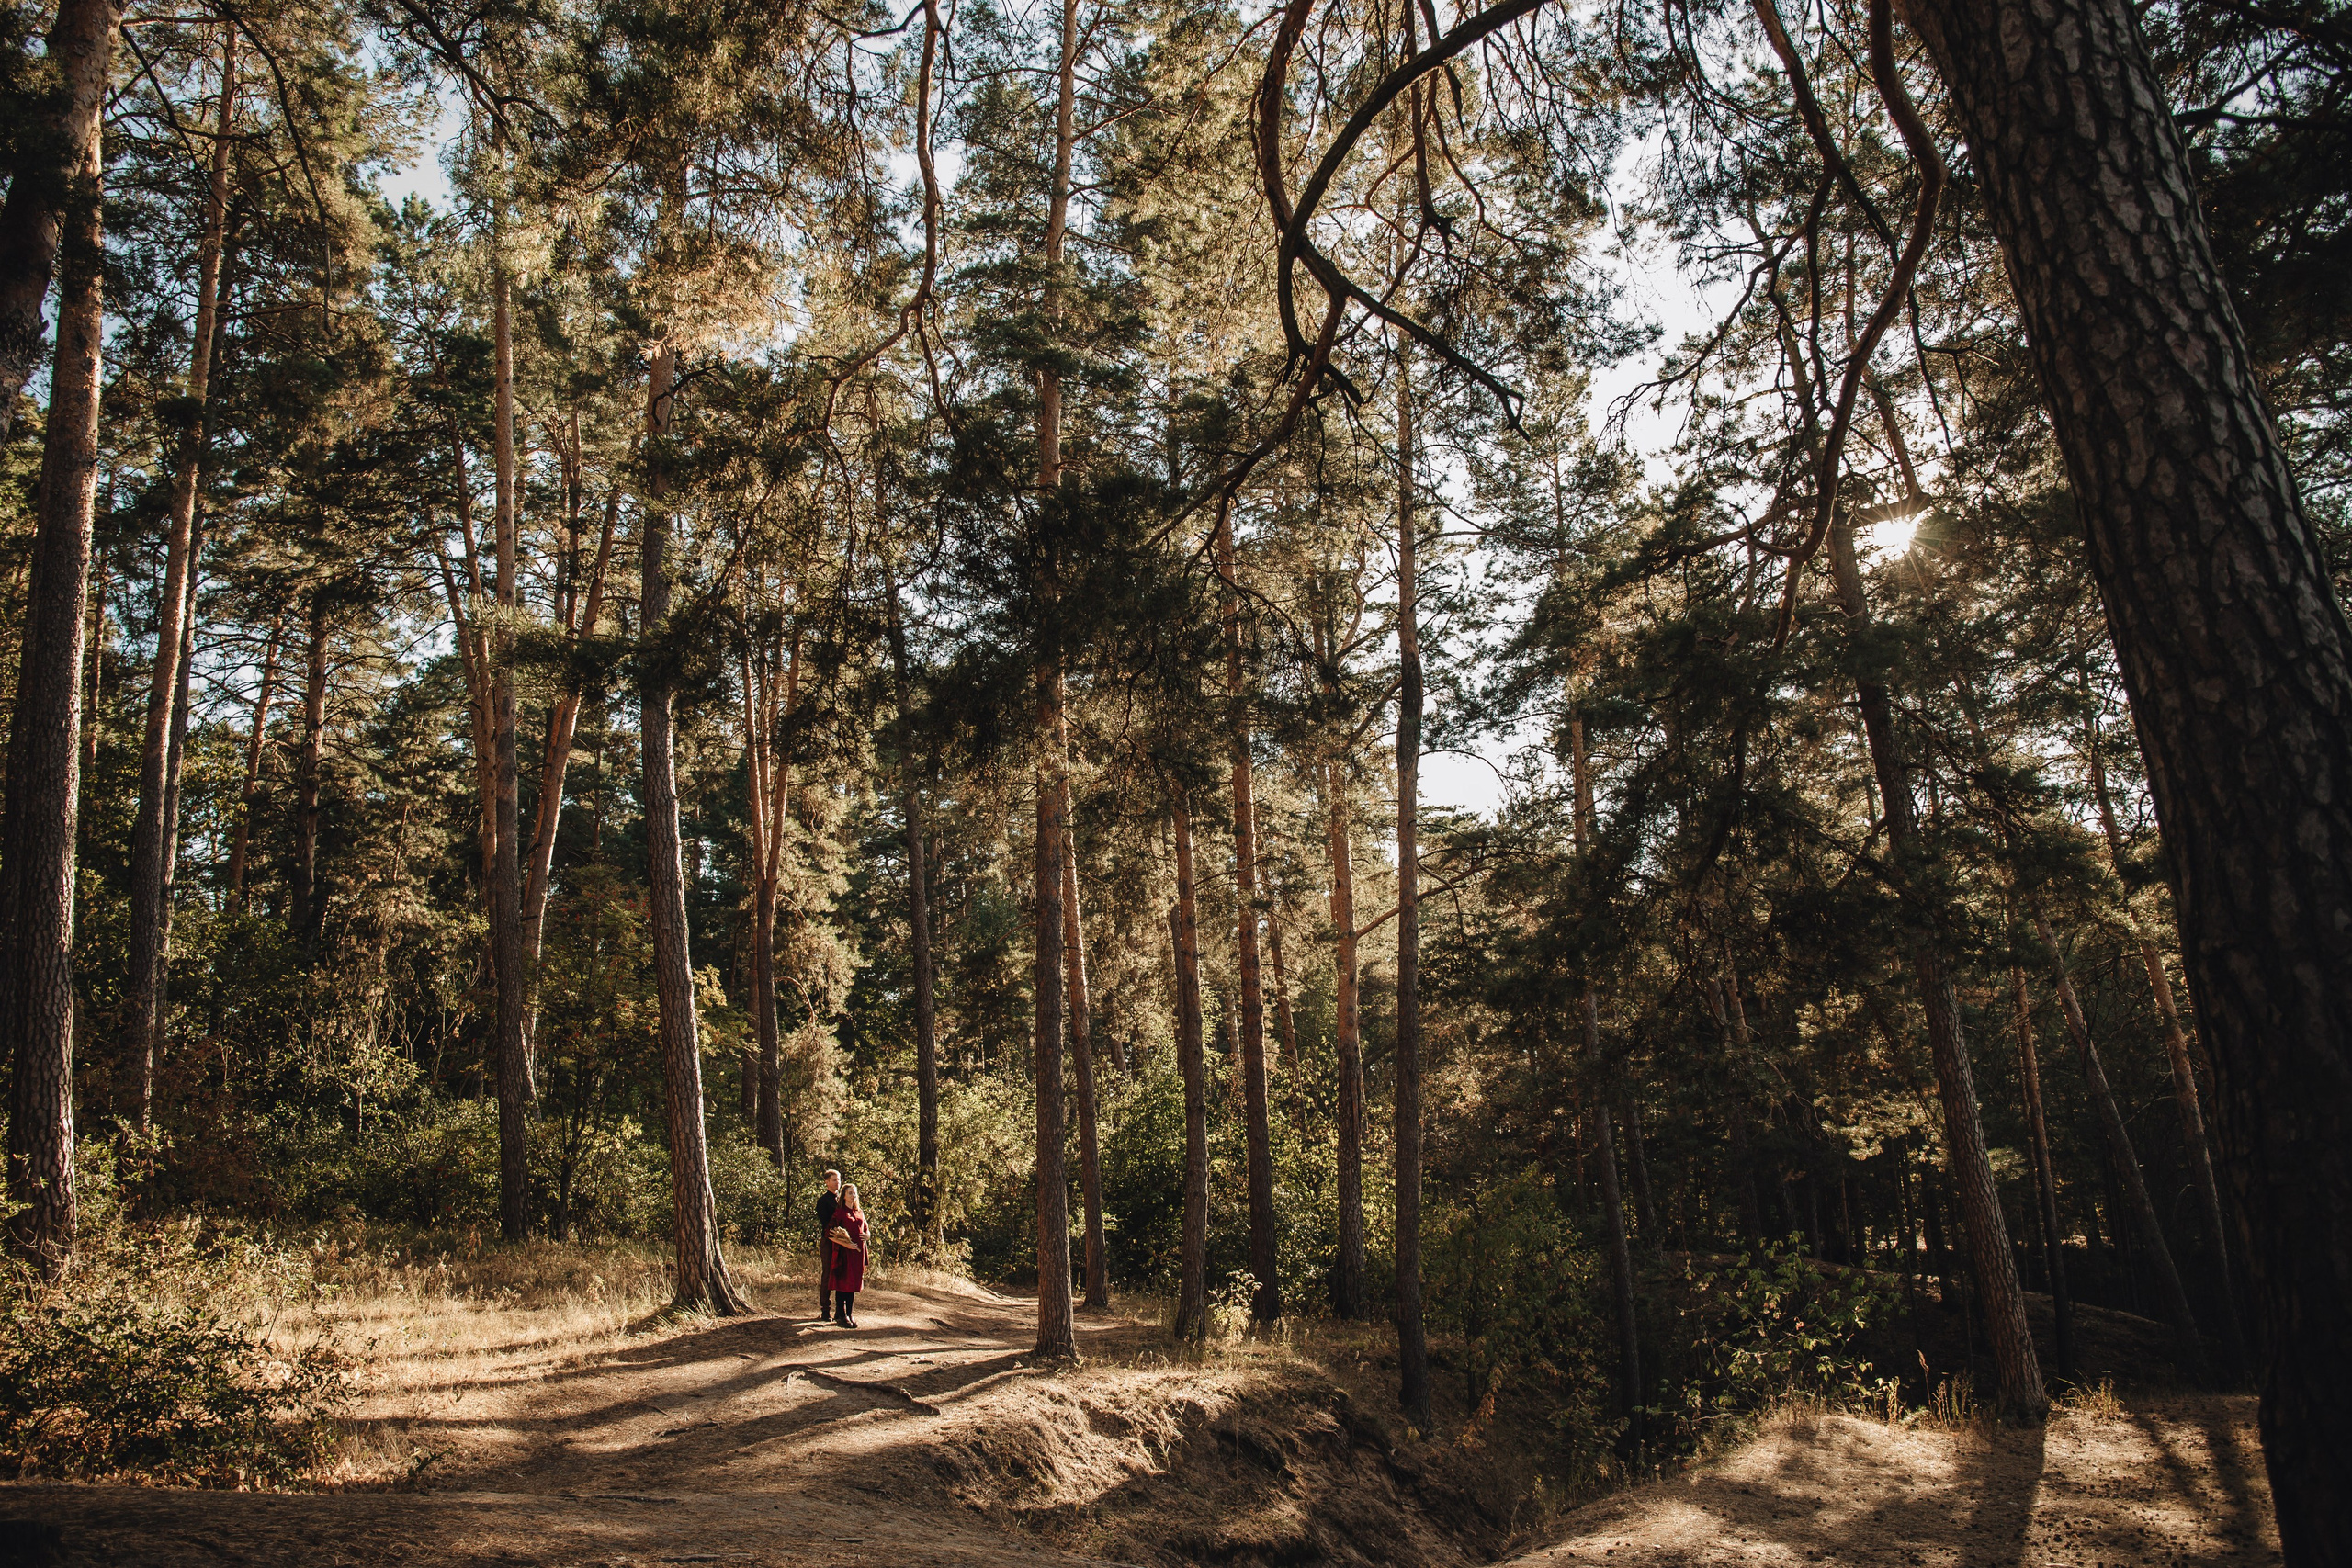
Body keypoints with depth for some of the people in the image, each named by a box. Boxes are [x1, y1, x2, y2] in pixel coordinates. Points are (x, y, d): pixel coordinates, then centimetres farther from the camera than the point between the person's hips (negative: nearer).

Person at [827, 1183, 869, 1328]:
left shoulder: (860, 1212, 16)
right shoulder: (839, 1212, -1)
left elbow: (866, 1230, 22)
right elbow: (831, 1233, -9)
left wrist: (866, 1236, -1)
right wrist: (844, 1243, -21)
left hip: (858, 1251, 5)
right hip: (843, 1251, -5)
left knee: (853, 1283, 8)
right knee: (842, 1282, -4)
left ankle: (850, 1314, 14)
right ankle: (842, 1315, 2)